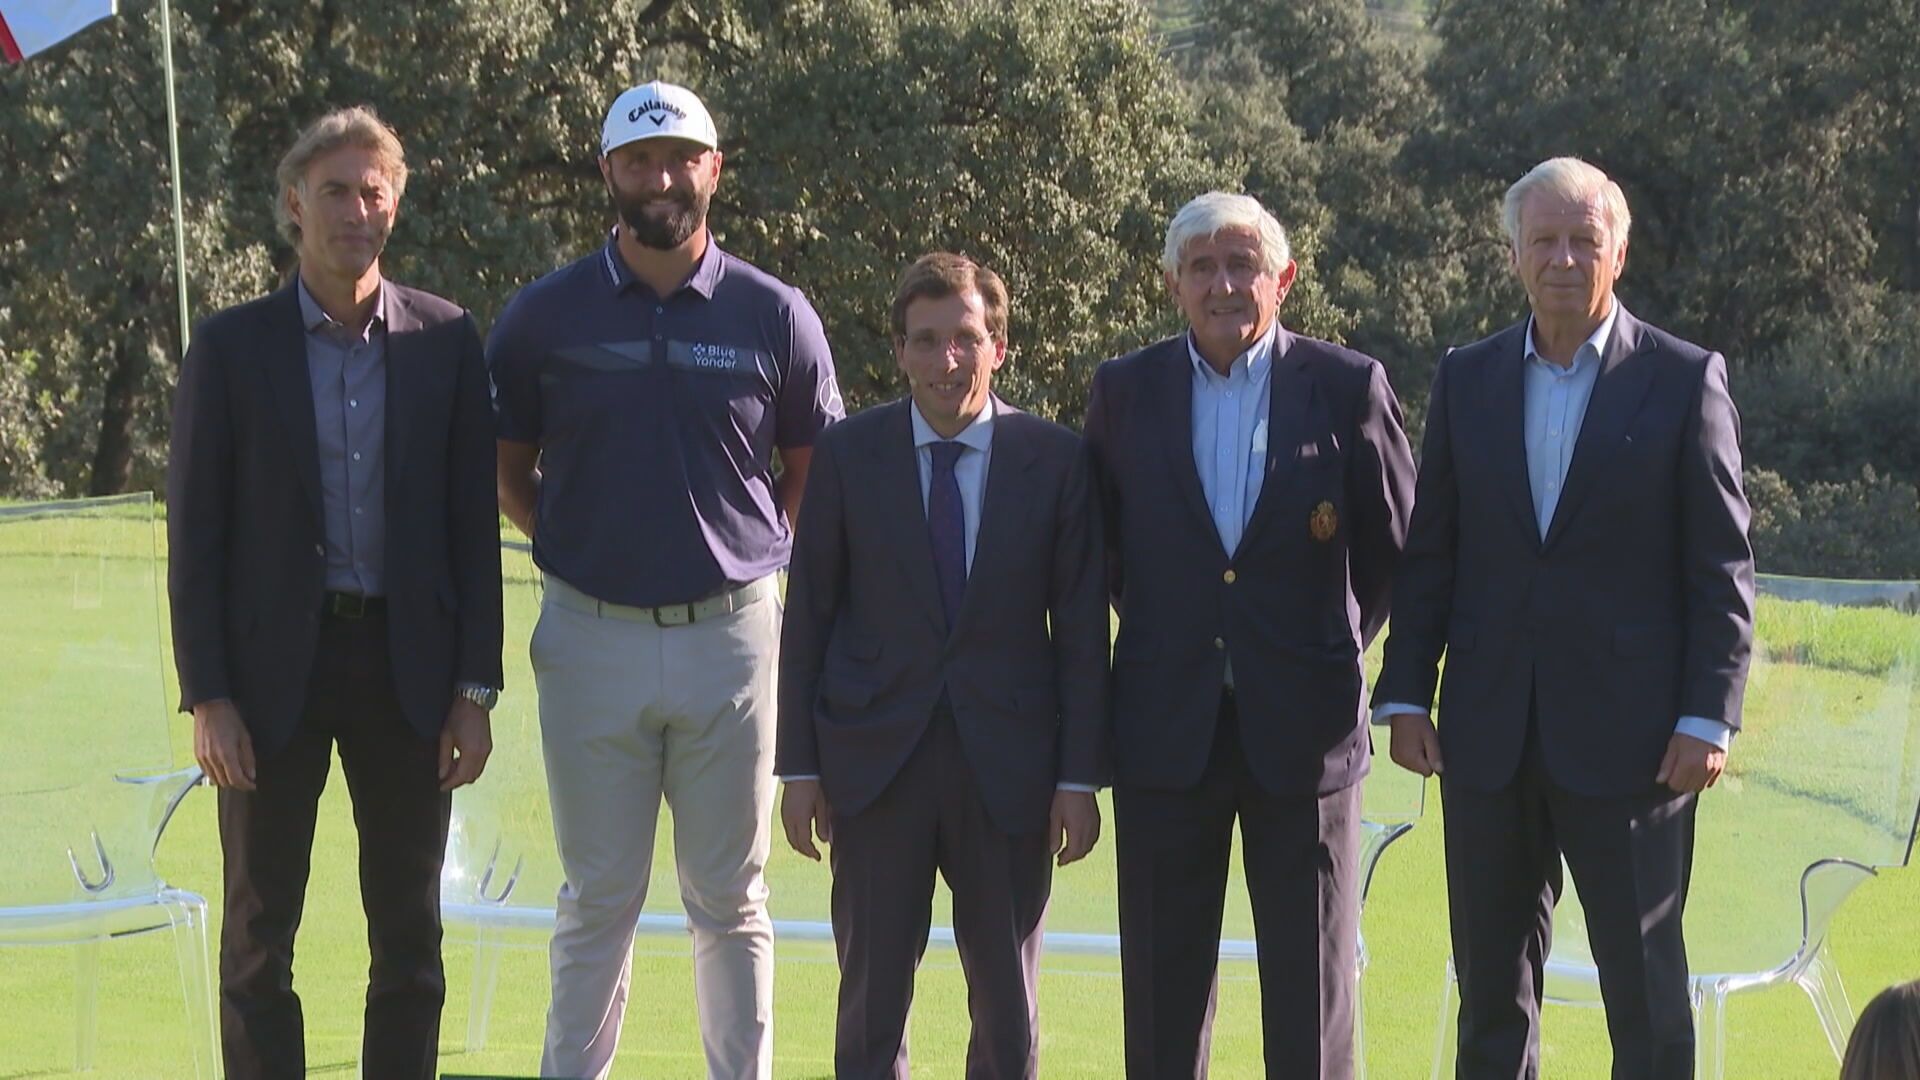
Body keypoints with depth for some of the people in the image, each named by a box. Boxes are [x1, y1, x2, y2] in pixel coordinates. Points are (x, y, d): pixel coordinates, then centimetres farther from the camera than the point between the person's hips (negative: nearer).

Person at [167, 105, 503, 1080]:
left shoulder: (446, 341, 4)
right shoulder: (231, 347, 1)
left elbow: (473, 523, 5)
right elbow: (194, 533, -1)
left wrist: (475, 688, 0)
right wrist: (206, 698, -8)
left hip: (406, 666, 1)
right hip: (274, 668, -1)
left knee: (410, 940, 7)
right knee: (258, 936, 3)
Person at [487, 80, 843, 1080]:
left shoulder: (774, 315, 1)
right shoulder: (545, 315, 1)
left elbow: (812, 470, 13)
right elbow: (507, 469, 11)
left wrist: (748, 549, 4)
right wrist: (574, 546, 2)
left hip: (731, 632, 0)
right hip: (593, 635, 0)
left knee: (731, 901, 8)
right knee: (598, 897, 7)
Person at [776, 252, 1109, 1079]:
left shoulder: (1054, 461, 1)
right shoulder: (847, 456, 2)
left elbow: (1082, 631, 2)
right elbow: (807, 618, 4)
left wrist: (1080, 777, -3)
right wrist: (798, 766, 0)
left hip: (1008, 768, 0)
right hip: (876, 762, 0)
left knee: (1009, 1010, 6)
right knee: (871, 1000, 4)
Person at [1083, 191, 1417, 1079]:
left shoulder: (1347, 387, -2)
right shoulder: (1125, 391, 4)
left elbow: (1399, 541, 7)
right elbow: (1096, 540, 16)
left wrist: (1337, 647, 8)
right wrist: (1155, 629, 12)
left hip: (1303, 730, -2)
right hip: (1168, 731, 2)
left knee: (1310, 994, 3)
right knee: (1162, 983, 6)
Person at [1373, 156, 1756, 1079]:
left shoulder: (1685, 380, 0)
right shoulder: (1467, 379, 10)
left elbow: (1722, 568, -2)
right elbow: (1429, 554, 11)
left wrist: (1709, 717, -10)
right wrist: (1404, 696, 3)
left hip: (1628, 740, -3)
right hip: (1490, 738, 4)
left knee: (1645, 982, 1)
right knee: (1491, 986, 9)